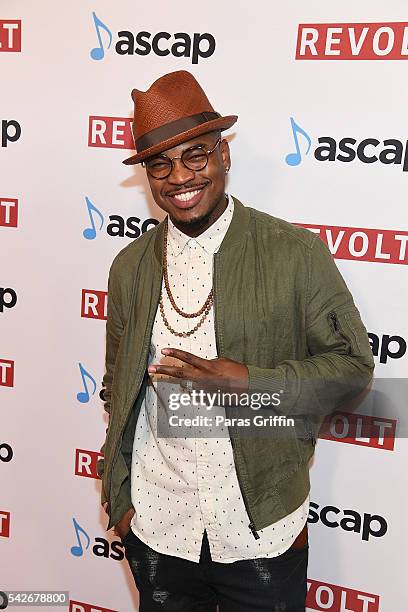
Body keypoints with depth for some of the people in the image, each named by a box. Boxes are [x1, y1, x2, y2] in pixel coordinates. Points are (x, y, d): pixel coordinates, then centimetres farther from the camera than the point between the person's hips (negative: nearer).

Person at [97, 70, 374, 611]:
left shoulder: (297, 253, -11)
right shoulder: (130, 266, 0)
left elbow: (353, 366, -7)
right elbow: (117, 390, 8)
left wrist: (248, 383, -21)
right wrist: (118, 498, 7)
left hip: (263, 533, -2)